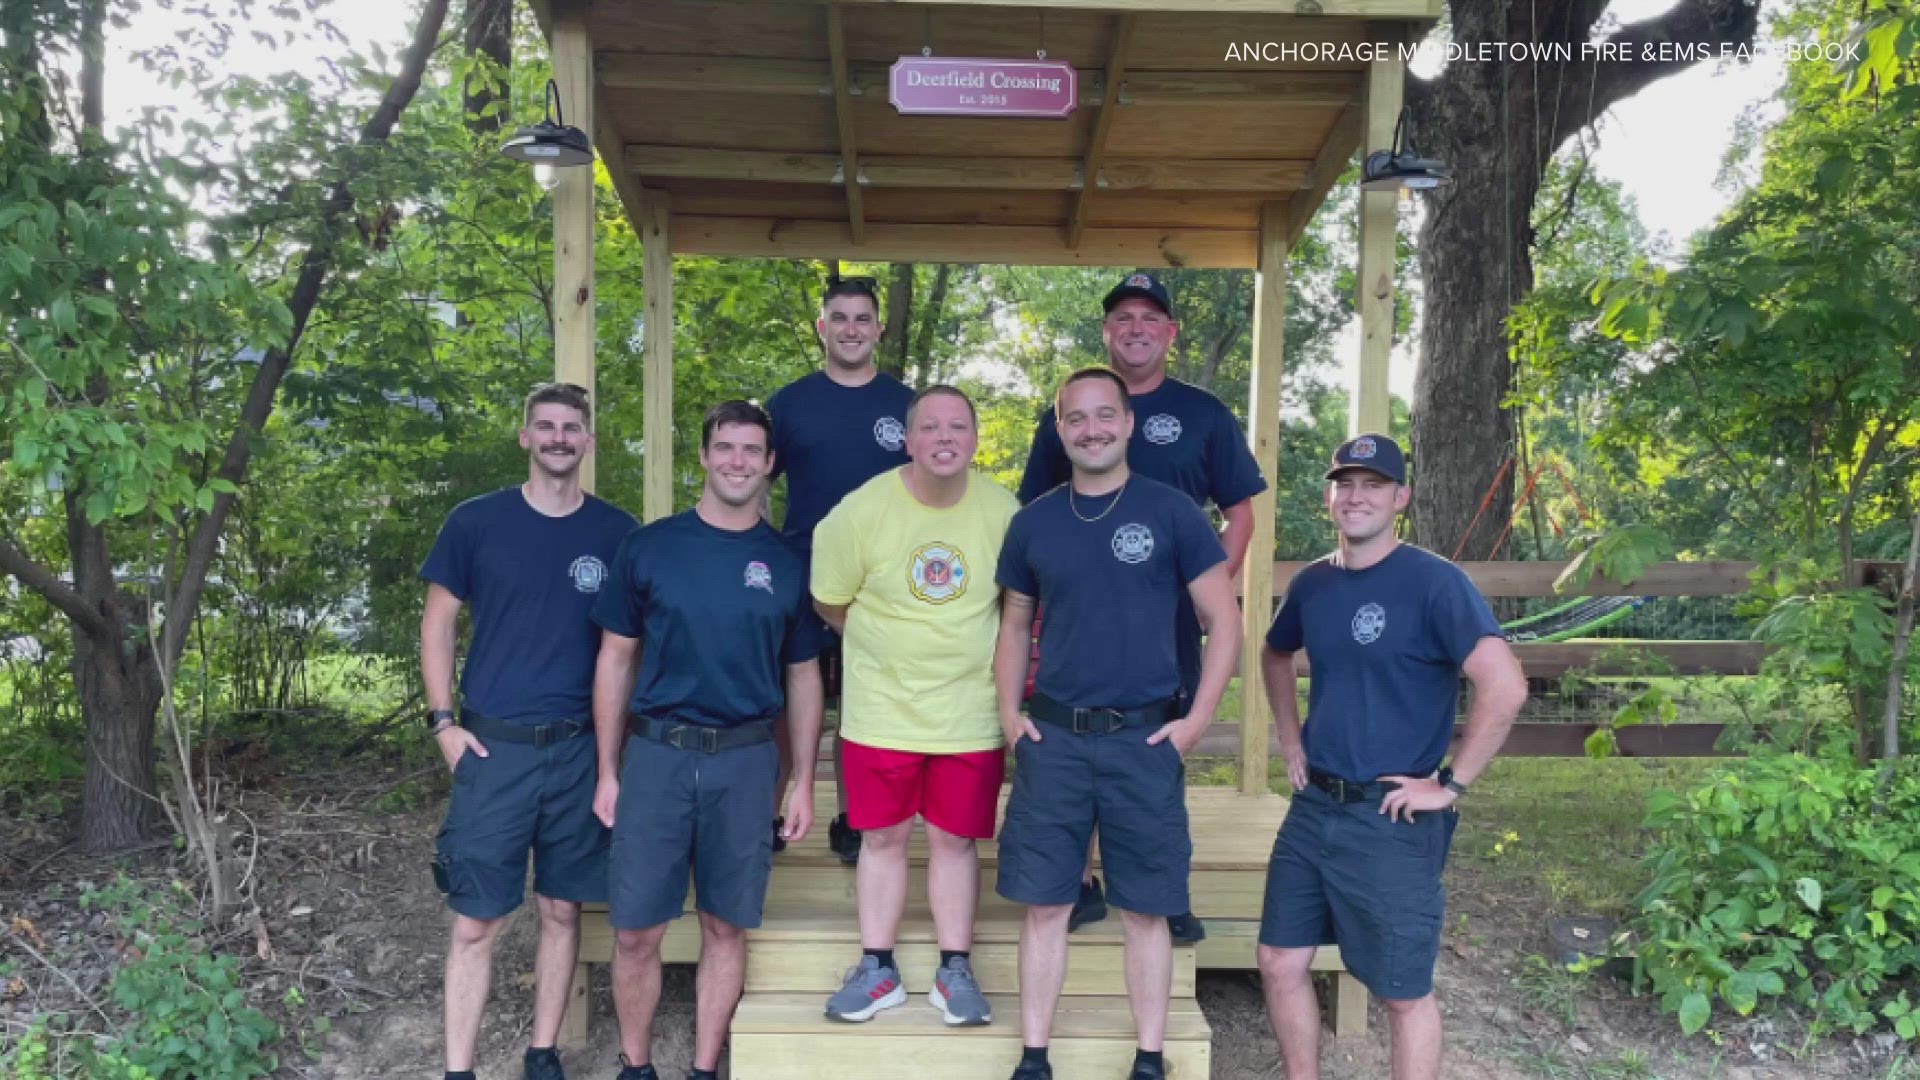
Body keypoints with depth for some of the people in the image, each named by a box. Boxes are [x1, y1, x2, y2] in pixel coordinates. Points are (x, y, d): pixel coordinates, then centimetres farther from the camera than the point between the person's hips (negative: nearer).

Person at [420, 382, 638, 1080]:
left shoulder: (616, 532, 2)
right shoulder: (476, 522, -1)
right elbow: (438, 623, 4)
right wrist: (443, 723, -3)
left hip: (580, 750, 2)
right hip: (493, 747, -1)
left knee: (562, 910, 11)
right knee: (476, 921, 2)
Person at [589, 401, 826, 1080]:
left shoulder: (787, 564, 5)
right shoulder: (649, 547, 1)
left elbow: (802, 677, 10)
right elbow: (615, 660, 4)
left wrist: (803, 783, 5)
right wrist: (608, 771, 1)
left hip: (745, 761, 1)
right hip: (656, 753, -1)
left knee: (727, 926, 9)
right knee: (636, 929, 3)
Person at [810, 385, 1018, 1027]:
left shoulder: (1002, 511, -8)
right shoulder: (862, 510, -11)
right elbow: (829, 602, 1)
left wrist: (964, 650, 6)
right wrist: (890, 646, 8)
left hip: (970, 713, 1)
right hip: (882, 710, 0)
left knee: (955, 841, 10)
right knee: (882, 838, 10)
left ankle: (955, 971, 24)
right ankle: (877, 970, 24)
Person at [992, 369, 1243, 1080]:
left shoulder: (1170, 511, -2)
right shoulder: (1034, 521, 6)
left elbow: (1224, 620, 0)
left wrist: (1198, 718, -6)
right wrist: (1010, 714, 4)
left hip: (1145, 737, -2)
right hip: (1053, 737, 2)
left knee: (1145, 909, 6)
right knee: (1044, 903, 6)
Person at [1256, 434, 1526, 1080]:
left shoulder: (1433, 581, -14)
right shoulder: (1313, 583, 6)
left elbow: (1505, 687, -23)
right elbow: (1276, 656, 26)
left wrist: (1451, 785, -19)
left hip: (1392, 819, -6)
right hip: (1314, 807, 6)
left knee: (1404, 992, 7)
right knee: (1280, 962, 11)